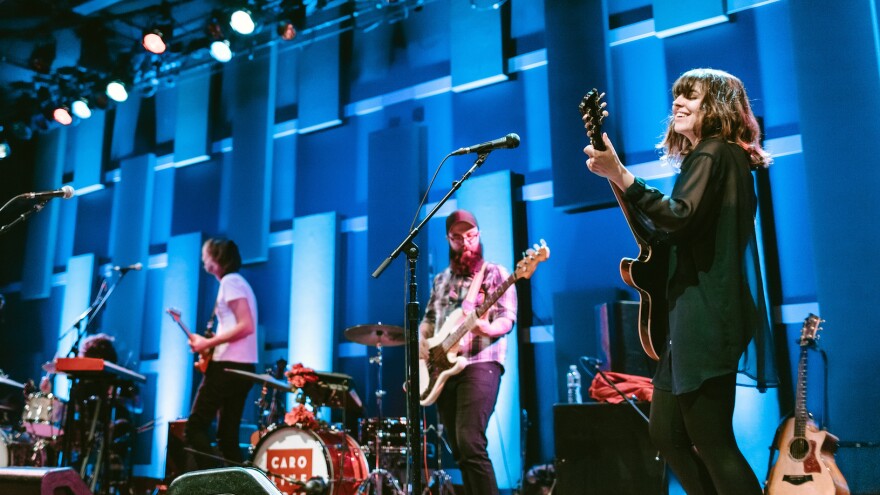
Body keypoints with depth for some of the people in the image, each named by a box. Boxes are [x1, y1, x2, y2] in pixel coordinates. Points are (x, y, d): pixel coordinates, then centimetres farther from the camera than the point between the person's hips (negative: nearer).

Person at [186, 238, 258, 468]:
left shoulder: (229, 281, -9)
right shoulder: (237, 281, 20)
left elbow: (246, 326, -19)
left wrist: (208, 343, -16)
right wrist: (210, 344, 12)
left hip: (229, 366, -10)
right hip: (241, 368, 10)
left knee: (195, 427, -5)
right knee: (228, 435, 9)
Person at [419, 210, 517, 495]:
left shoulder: (495, 274, 2)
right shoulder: (441, 280, 19)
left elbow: (507, 317, -8)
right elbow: (428, 322, 22)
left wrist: (488, 328, -30)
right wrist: (422, 356, 5)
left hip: (480, 363, -6)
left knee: (470, 443, -21)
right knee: (459, 451, 7)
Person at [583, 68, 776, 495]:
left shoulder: (713, 153, -8)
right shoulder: (719, 158, 22)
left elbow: (679, 218, -25)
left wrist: (618, 174, -28)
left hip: (704, 319, -10)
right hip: (693, 317, 10)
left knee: (712, 444, -6)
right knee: (666, 432, 15)